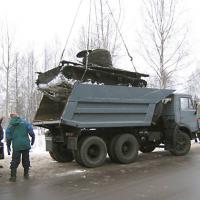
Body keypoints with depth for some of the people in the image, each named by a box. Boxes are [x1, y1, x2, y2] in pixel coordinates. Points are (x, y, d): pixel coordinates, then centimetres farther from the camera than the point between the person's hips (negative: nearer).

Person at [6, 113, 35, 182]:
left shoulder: (10, 126, 6)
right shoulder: (24, 122, 2)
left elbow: (8, 138, 7)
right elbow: (31, 132, -1)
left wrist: (8, 147, 15)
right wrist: (32, 140, 13)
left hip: (16, 146, 0)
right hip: (25, 145, 0)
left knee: (14, 161, 6)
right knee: (26, 160, 12)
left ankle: (13, 176, 4)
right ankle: (26, 174, 21)